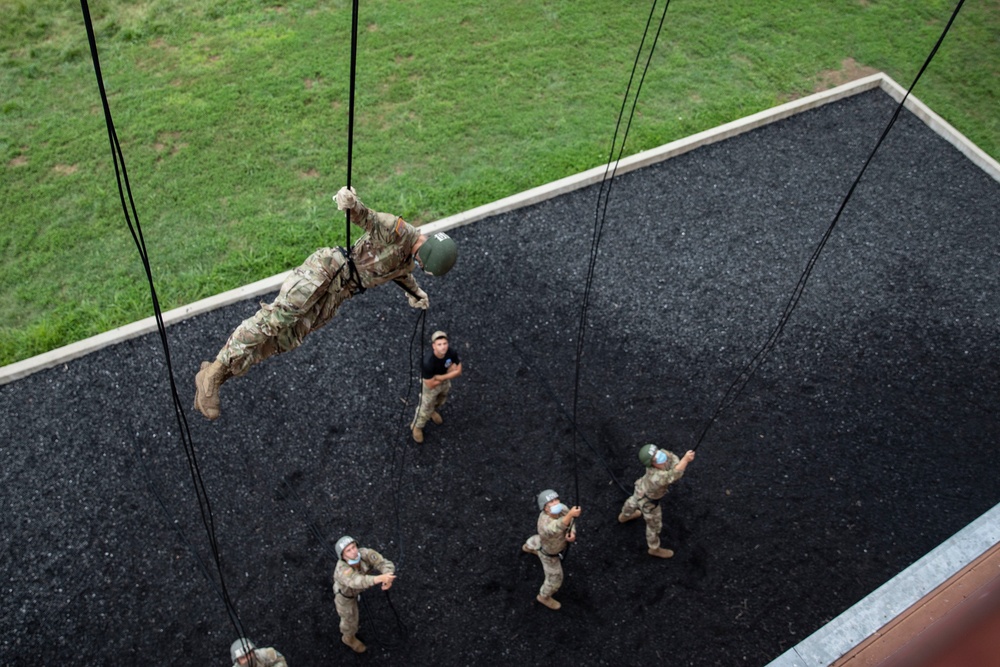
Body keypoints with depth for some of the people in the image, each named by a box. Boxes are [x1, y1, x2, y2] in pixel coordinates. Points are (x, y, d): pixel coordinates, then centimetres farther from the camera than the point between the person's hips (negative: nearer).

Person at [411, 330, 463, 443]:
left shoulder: (451, 352, -29)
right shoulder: (428, 362, -43)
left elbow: (458, 371, -16)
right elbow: (431, 384, -32)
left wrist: (441, 377, -27)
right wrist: (448, 374, -23)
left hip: (445, 383, 5)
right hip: (430, 385, -5)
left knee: (440, 402, 32)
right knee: (425, 408, 14)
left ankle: (433, 411, 66)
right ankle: (417, 427, 45)